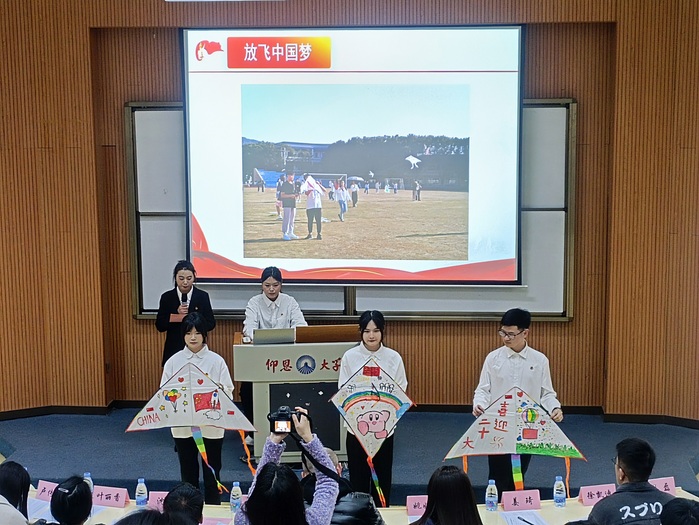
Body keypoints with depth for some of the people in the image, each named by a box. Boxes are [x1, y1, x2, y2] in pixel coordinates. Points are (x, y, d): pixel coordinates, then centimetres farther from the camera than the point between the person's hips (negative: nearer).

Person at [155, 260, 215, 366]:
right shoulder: (167, 297, 2)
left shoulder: (202, 296, 1)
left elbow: (211, 324, 1)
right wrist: (177, 315, -14)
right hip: (174, 349, 0)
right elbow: (159, 326, 0)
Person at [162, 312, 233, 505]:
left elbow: (228, 392, -2)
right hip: (182, 425, 2)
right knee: (188, 474, 13)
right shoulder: (174, 361, 2)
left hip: (211, 425, -1)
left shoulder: (216, 361, -2)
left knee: (212, 474, 7)